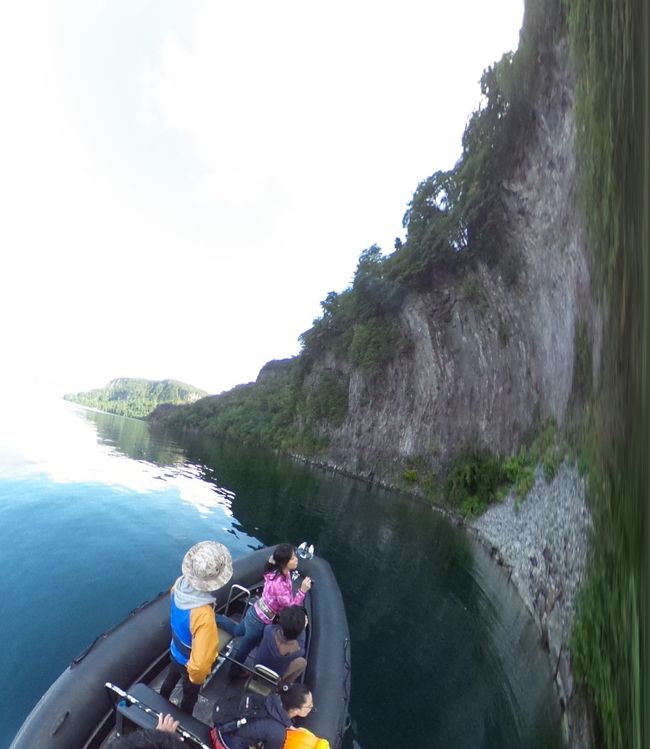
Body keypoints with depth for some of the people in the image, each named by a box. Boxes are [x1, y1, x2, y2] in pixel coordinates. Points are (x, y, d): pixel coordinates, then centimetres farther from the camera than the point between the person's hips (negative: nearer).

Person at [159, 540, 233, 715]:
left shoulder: (180, 583, -27)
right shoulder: (204, 615, -47)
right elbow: (200, 663, -39)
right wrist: (196, 676, -17)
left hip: (176, 651, 6)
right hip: (189, 663, -6)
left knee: (171, 679, 36)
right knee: (190, 696, 26)